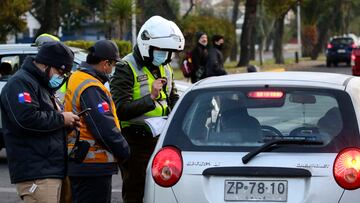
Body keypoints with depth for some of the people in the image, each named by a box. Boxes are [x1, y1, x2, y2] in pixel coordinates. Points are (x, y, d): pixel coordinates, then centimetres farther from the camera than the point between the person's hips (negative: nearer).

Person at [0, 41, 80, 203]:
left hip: (52, 170, 10)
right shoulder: (20, 82, -9)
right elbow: (27, 118, -23)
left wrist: (68, 124, 12)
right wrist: (61, 118, -12)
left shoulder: (43, 86, 25)